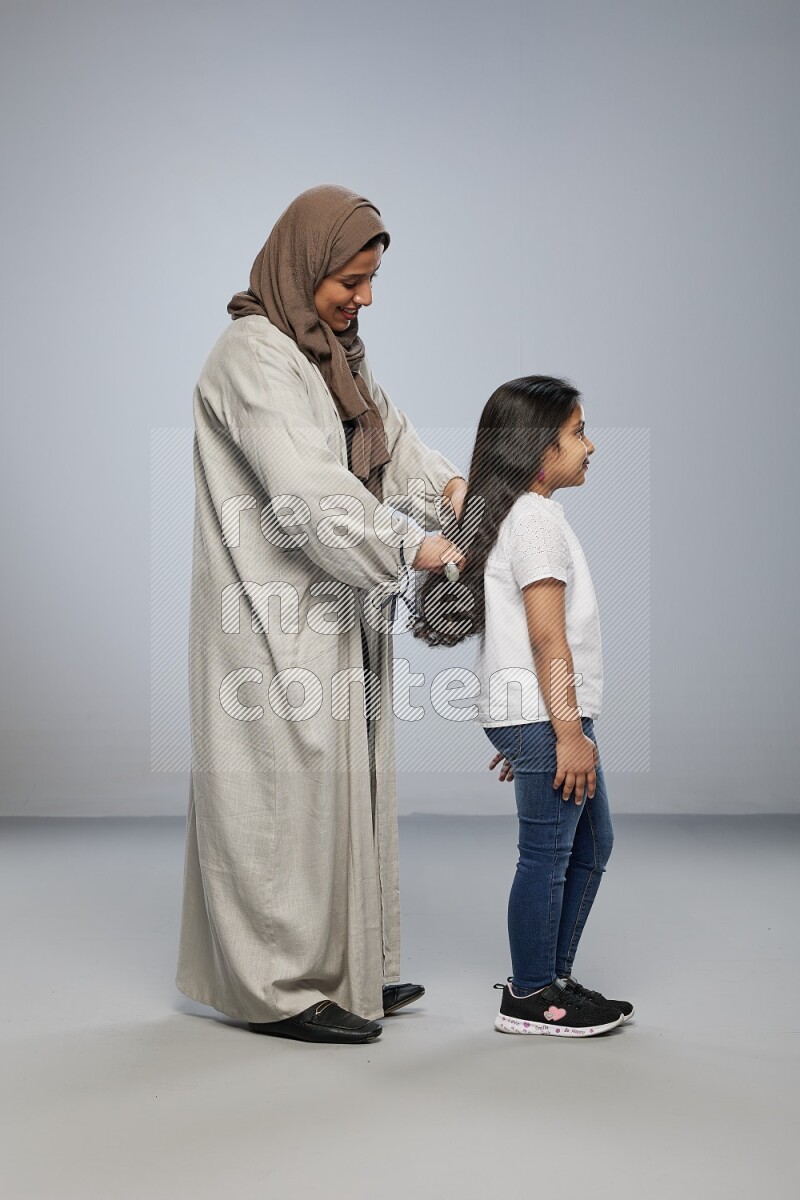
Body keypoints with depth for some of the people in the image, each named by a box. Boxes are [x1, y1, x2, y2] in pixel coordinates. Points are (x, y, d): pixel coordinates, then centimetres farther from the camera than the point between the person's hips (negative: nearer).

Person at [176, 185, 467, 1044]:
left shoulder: (333, 352, 13)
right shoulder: (253, 355, -16)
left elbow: (389, 436, 17)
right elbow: (307, 490, -25)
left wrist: (445, 482, -3)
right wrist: (408, 546, -22)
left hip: (335, 616, 10)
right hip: (277, 620, -9)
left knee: (342, 782, 14)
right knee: (287, 787, -3)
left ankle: (341, 968, 26)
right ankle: (281, 987, 9)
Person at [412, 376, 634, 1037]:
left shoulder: (510, 514, 17)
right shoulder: (536, 519, -15)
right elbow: (547, 636, -20)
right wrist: (569, 731, -20)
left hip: (541, 715, 11)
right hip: (545, 714, -11)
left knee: (592, 843, 17)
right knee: (548, 854, -2)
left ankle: (553, 978, 27)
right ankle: (529, 999, 10)